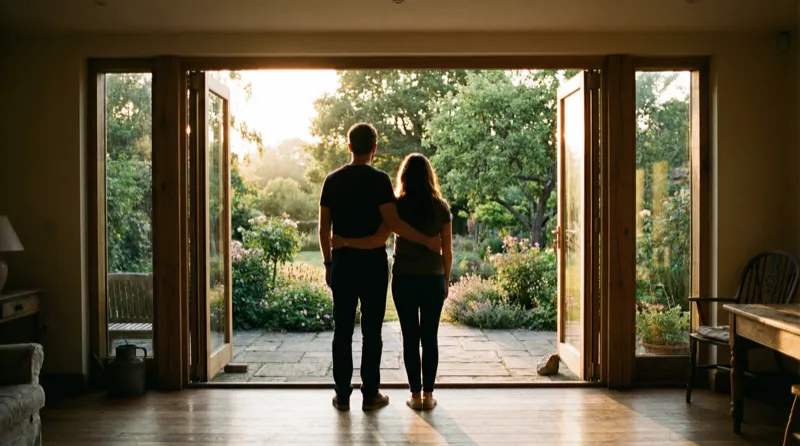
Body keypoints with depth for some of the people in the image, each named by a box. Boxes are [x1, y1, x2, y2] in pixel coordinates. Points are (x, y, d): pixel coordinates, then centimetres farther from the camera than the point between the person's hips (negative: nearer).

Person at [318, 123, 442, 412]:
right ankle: (370, 395, 11)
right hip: (372, 262, -3)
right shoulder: (379, 180, -8)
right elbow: (392, 223, -16)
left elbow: (324, 227, 5)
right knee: (371, 331, 4)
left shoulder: (333, 180, 5)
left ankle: (342, 395, 14)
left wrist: (328, 263, 14)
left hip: (343, 261, 4)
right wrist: (427, 240, -7)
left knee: (342, 330, 9)